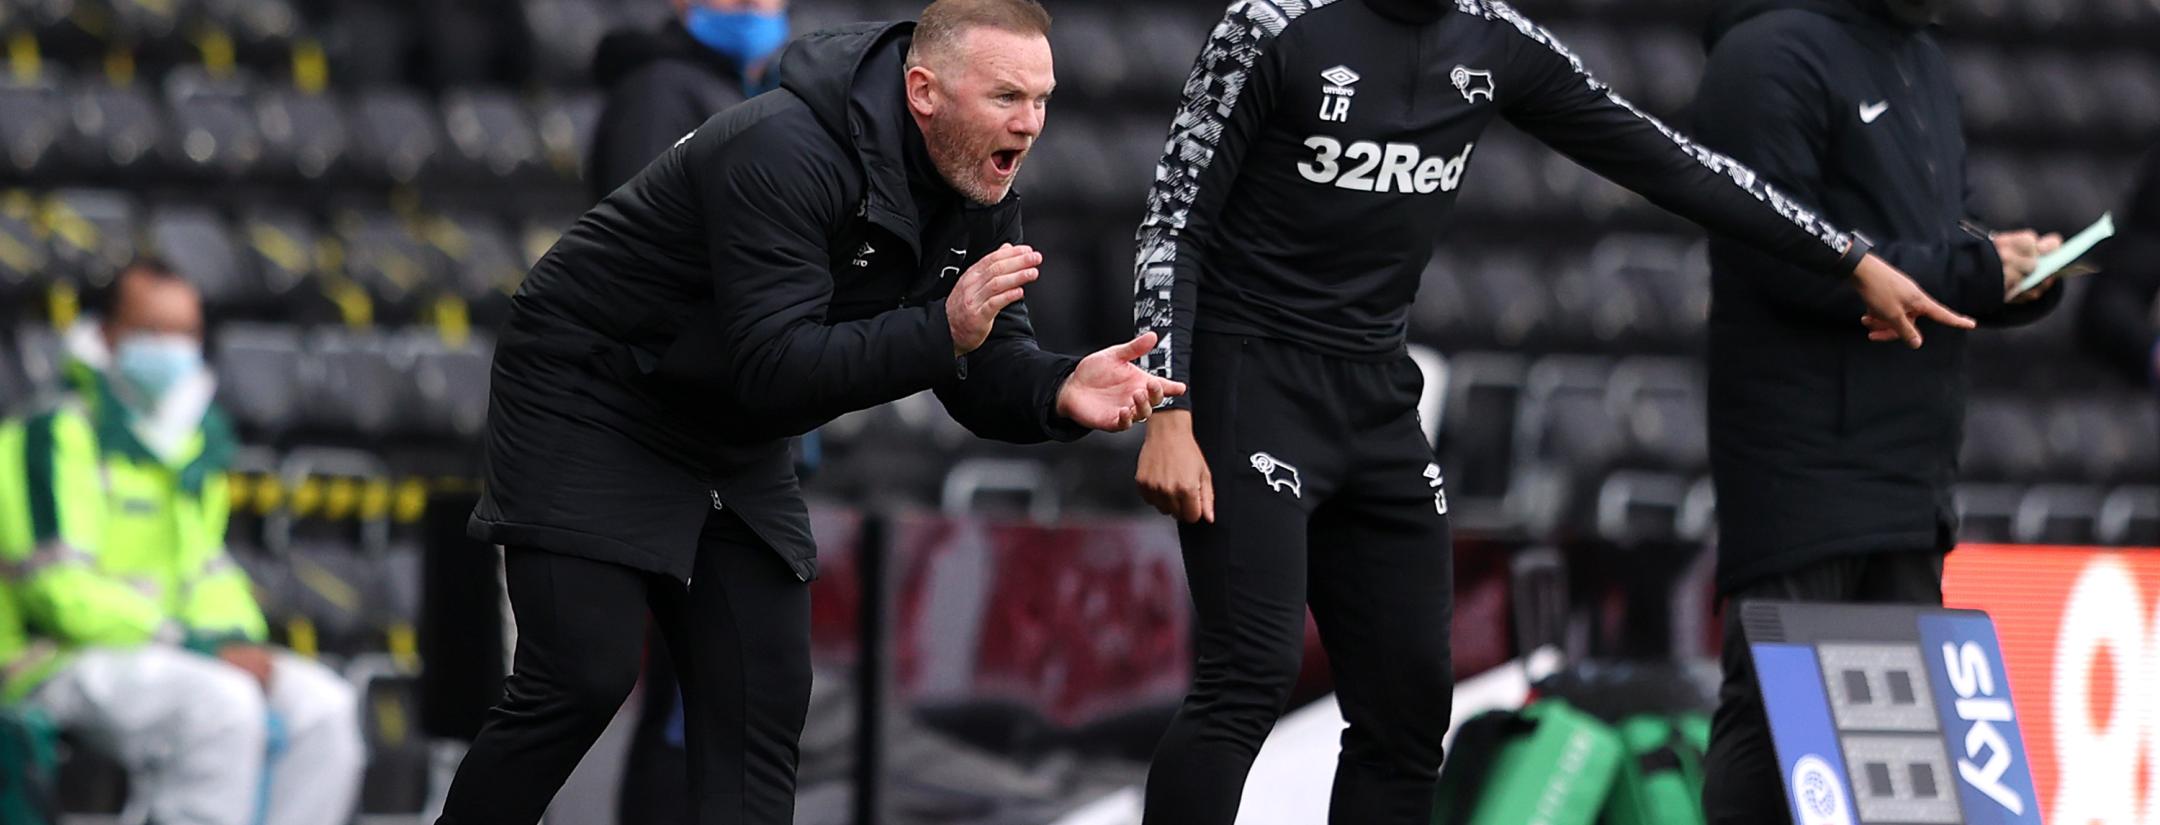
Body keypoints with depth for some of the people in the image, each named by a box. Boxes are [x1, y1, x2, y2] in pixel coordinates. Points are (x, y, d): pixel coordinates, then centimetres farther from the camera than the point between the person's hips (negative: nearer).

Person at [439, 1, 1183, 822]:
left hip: (731, 440, 8)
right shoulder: (782, 154, -31)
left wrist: (1061, 391, -25)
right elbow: (773, 369, -35)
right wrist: (941, 332, -43)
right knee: (583, 679, -15)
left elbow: (987, 375, -2)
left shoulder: (980, 191, -5)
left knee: (765, 699, 0)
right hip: (586, 402, -8)